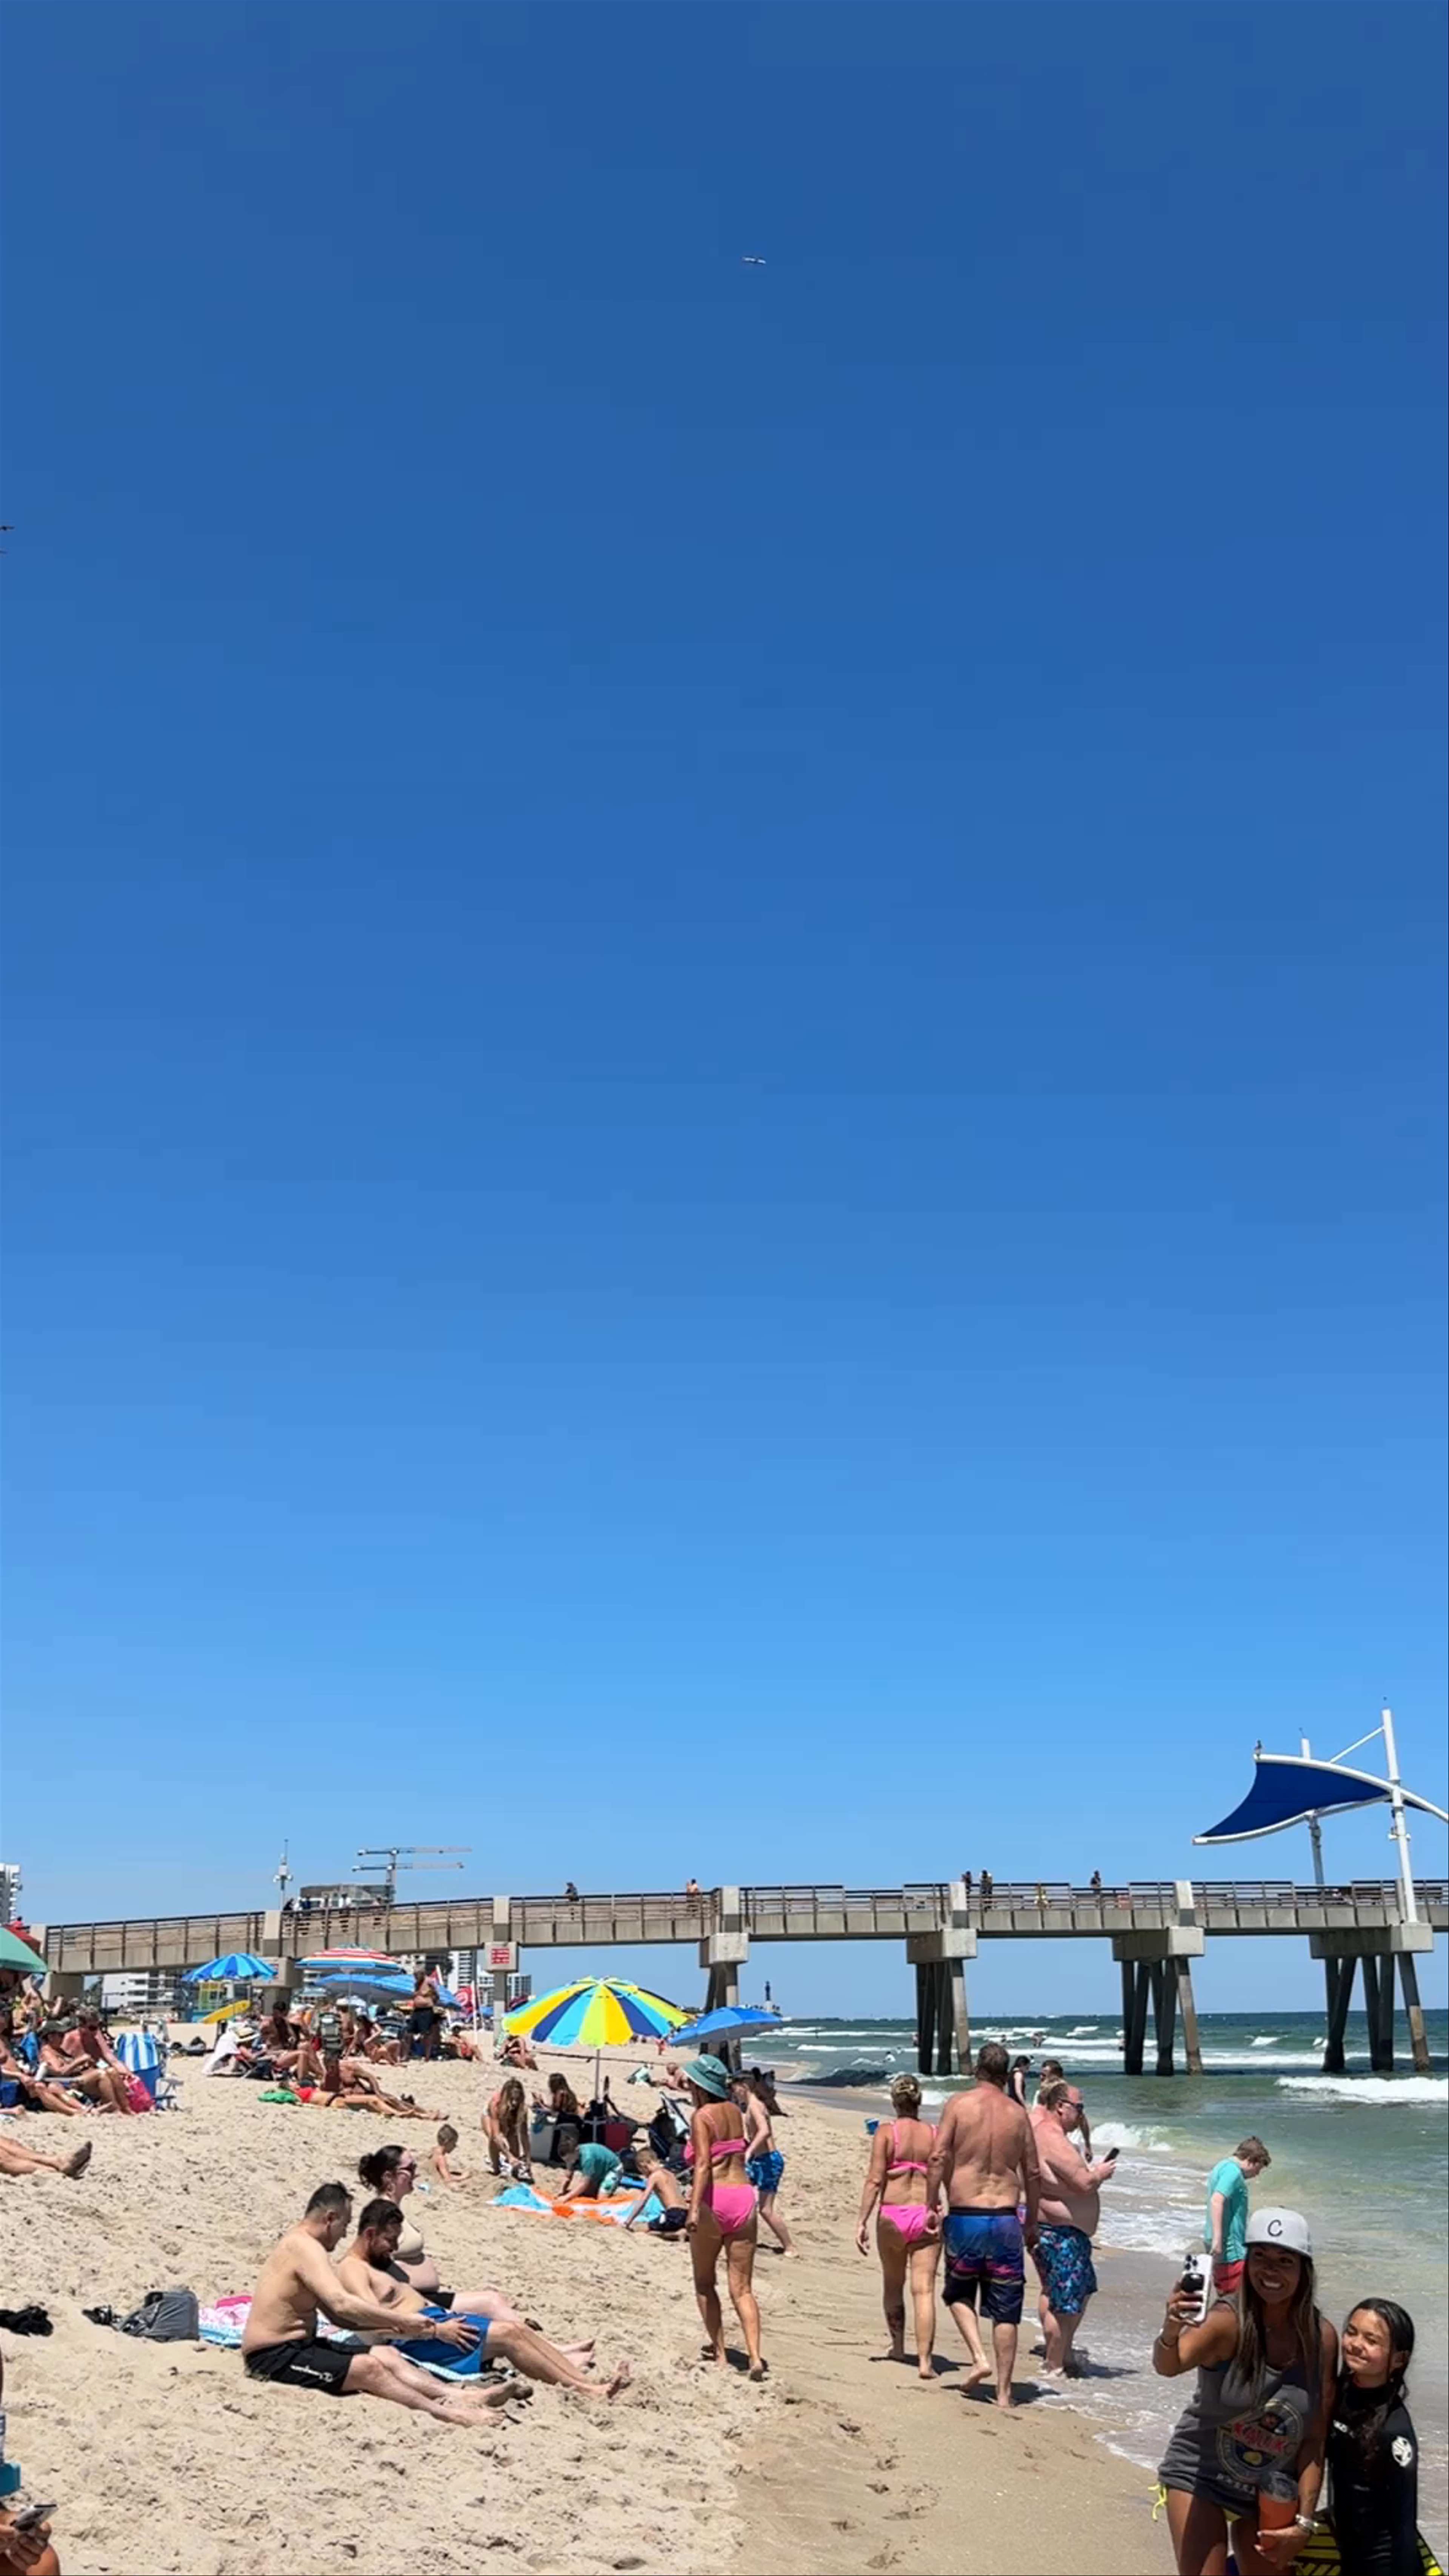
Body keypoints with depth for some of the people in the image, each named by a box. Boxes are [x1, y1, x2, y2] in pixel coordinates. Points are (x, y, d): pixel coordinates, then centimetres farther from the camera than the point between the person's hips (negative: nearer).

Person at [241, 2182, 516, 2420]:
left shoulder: (301, 2245, 15)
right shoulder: (306, 2247, -19)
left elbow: (337, 2316, 19)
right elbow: (343, 2305, -33)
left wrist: (390, 2328, 12)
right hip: (272, 2357, -10)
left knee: (386, 2355, -3)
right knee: (368, 2368, -24)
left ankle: (459, 2397, -15)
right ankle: (444, 2413, -28)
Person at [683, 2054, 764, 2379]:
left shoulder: (701, 2116, -7)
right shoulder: (735, 2111, 11)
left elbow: (704, 2164, -18)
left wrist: (695, 2206, -23)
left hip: (713, 2203, -5)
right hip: (743, 2196, 5)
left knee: (705, 2283, 15)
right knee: (742, 2288, 4)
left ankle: (720, 2354, 14)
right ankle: (755, 2357, -11)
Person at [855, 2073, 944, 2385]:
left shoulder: (886, 2132, -5)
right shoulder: (935, 2134, 1)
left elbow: (875, 2180, -10)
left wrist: (863, 2222, -8)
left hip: (892, 2218, 0)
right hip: (926, 2216, 0)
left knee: (893, 2284, 20)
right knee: (924, 2290, 0)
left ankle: (898, 2347, 34)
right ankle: (925, 2361, -8)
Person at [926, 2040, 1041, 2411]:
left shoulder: (958, 2104, -3)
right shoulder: (1018, 2113, 5)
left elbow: (939, 2157, -9)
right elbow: (1033, 2173, 8)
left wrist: (931, 2206, 0)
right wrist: (1031, 2223, 19)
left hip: (964, 2217, -2)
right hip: (1005, 2219, 2)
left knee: (959, 2293, 20)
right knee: (1005, 2311, 10)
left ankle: (978, 2356, 0)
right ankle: (1004, 2394, 10)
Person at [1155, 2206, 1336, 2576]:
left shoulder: (1322, 2339, -13)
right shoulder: (1229, 2322, -25)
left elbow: (1314, 2440, -4)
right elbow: (1168, 2366, -44)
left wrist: (1304, 2521, -4)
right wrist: (1170, 2333, -65)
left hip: (1271, 2493, 4)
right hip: (1201, 2476, -4)